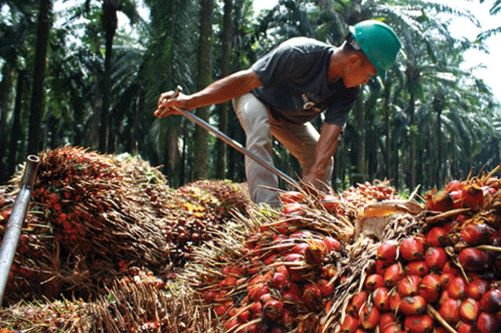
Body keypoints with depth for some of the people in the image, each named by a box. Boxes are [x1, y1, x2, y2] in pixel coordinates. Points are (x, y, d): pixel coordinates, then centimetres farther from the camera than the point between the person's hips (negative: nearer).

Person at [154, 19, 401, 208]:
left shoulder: (349, 90, -21)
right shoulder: (300, 54, -39)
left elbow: (330, 133, -30)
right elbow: (246, 80, -43)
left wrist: (314, 174, -46)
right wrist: (191, 101, -50)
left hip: (289, 118, 6)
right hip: (255, 98, -6)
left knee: (323, 159, 0)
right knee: (259, 140, -35)